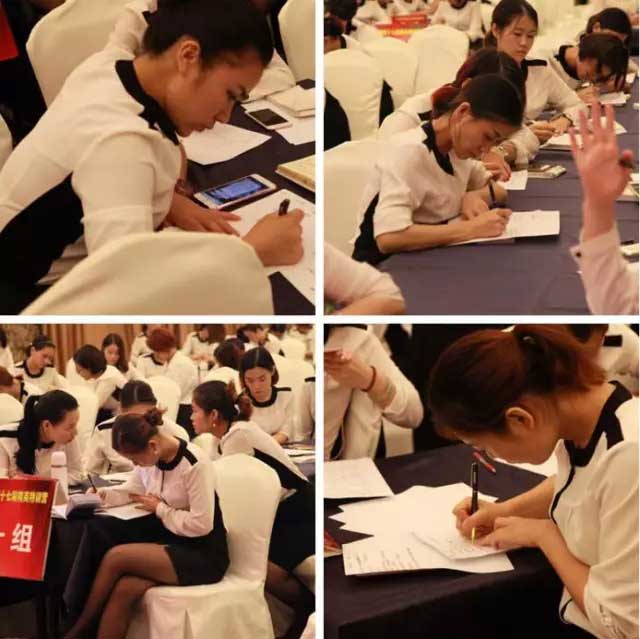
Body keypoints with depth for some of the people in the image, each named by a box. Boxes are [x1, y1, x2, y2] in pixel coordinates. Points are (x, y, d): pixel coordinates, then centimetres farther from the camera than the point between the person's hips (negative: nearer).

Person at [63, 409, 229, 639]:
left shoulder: (194, 464, -22)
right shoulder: (151, 455, 1)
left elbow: (201, 525, -23)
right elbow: (133, 489, 19)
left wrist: (160, 509, -12)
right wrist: (102, 494, -1)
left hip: (202, 554, -7)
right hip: (167, 538, 7)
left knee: (115, 557, -22)